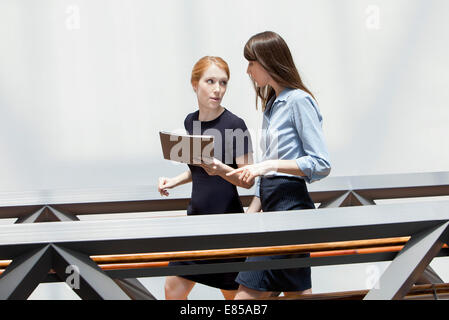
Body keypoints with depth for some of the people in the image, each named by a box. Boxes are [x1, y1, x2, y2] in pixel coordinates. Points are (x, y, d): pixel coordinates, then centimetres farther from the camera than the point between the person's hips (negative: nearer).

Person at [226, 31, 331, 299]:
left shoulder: (299, 101, -10)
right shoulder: (273, 104, 18)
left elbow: (321, 164, -15)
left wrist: (269, 165, -20)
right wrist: (251, 214, 14)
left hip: (291, 205, -10)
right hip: (273, 206, 10)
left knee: (249, 292, -12)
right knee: (297, 292, 9)